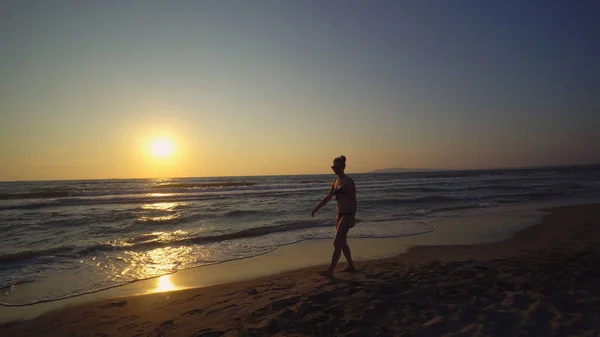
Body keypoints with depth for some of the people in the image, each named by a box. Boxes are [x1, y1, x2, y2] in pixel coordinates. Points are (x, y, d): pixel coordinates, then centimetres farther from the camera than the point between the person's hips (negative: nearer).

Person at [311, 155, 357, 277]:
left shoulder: (349, 181, -13)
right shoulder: (336, 181, 11)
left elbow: (353, 200, -15)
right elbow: (328, 197, 17)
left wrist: (353, 218, -20)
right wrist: (317, 208, 14)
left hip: (347, 215, -9)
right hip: (339, 215, 9)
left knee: (337, 242, -10)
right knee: (342, 242, 15)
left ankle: (330, 271, -6)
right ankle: (351, 266, 30)